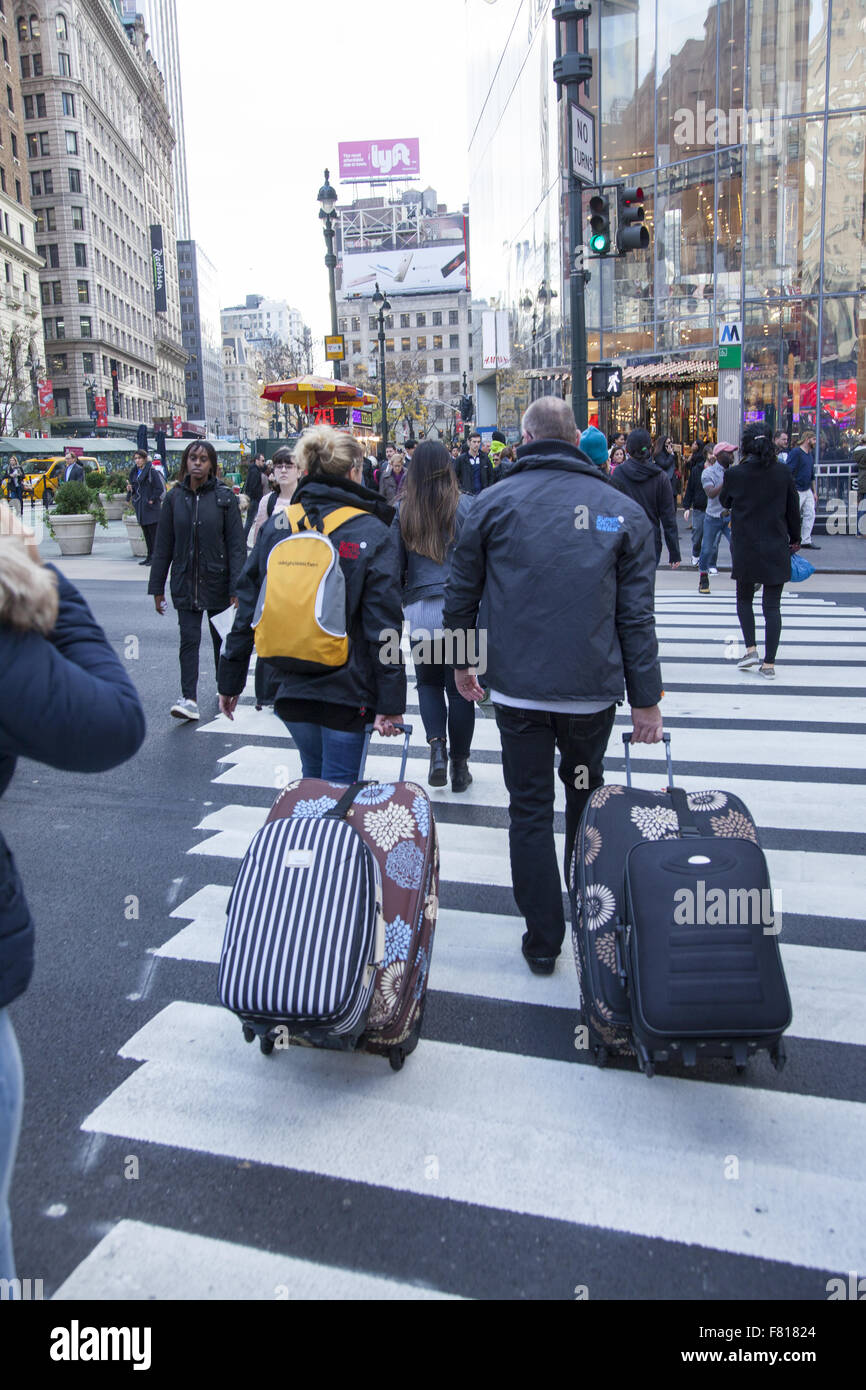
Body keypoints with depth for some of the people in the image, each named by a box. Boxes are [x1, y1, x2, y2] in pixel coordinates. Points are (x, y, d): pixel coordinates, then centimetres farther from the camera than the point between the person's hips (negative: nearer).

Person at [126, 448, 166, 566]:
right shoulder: (134, 472, 14)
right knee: (146, 533, 12)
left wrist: (152, 500, -14)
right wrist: (130, 489, 1)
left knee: (154, 533, -5)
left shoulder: (151, 471, -10)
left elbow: (160, 488, -13)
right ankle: (149, 556, 17)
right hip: (140, 507, 8)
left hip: (151, 508, -8)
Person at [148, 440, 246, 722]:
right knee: (189, 640, -4)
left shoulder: (225, 497, -4)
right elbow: (163, 545, 5)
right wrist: (157, 588, 3)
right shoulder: (175, 497, 2)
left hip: (217, 581, -1)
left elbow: (236, 544, -7)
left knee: (220, 638, 12)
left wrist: (236, 588, -13)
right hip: (184, 582, 1)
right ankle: (189, 699, -6)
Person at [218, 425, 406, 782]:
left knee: (312, 776, 24)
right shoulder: (374, 534, -8)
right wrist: (390, 702, -11)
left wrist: (230, 681, 12)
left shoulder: (274, 527, 3)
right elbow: (384, 625, -13)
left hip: (287, 685, 4)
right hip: (346, 686, -4)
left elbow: (247, 608, 5)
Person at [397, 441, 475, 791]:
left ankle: (436, 745, -3)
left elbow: (395, 565, 2)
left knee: (429, 683, 18)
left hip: (419, 611, 1)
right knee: (458, 687, 9)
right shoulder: (465, 506, -4)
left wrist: (397, 607, 15)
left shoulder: (402, 511, -1)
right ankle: (459, 765, 17)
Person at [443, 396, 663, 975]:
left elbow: (461, 596, 5)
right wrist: (647, 700, 3)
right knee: (585, 793, 23)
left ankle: (543, 941, 14)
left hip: (517, 686, -1)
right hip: (593, 687, 2)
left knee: (530, 809, 8)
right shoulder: (623, 510, 0)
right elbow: (637, 614, -1)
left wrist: (461, 665, 19)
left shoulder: (492, 504, -1)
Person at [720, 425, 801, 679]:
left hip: (745, 549, -1)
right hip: (776, 549, 1)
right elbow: (793, 508, 5)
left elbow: (724, 501, 10)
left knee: (744, 598, 19)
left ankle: (751, 649, 5)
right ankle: (769, 663, 3)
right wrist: (795, 539, 17)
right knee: (772, 605, 4)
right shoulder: (783, 472, -4)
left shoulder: (734, 474, -8)